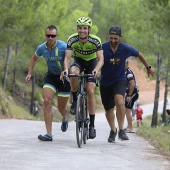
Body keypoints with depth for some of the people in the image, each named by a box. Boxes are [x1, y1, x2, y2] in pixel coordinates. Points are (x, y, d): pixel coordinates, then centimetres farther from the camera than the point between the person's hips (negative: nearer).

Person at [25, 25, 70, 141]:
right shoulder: (42, 48, -8)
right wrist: (29, 74, 8)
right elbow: (34, 58, 13)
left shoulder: (63, 47, -23)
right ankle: (49, 134, -17)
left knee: (61, 108, 4)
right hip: (51, 76, 3)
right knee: (47, 101, -17)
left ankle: (65, 118, 46)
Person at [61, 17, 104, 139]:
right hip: (78, 60, 1)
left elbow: (101, 59, -32)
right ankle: (75, 100, -13)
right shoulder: (72, 40, -24)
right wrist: (66, 69, -48)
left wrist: (96, 69, -52)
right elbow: (67, 57, -28)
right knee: (73, 72, -37)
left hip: (91, 62, -1)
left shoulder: (95, 41, -27)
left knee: (91, 91, -14)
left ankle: (92, 125, -7)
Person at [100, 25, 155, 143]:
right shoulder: (102, 47, -15)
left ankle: (121, 130, -23)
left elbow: (139, 55, 9)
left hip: (120, 80, -1)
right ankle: (113, 131, 36)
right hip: (105, 81, 1)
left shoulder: (126, 49, -11)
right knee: (108, 109, 10)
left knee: (119, 101, -29)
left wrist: (148, 67, 21)